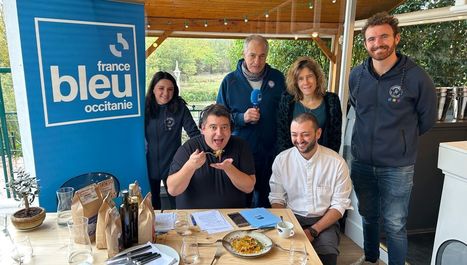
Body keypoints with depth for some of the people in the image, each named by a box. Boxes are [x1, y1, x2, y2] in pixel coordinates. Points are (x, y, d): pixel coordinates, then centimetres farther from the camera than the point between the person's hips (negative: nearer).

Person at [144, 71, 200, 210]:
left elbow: (194, 133, -9)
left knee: (177, 205, 9)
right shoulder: (145, 108, -5)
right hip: (149, 165, 2)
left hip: (172, 166, -2)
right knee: (152, 205, 21)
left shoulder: (180, 108, -9)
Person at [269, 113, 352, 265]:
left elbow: (339, 205, -5)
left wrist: (313, 231, -15)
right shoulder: (281, 159, -4)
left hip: (324, 221, -1)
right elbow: (277, 199, 2)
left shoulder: (337, 163, -8)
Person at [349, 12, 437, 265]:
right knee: (368, 217, 21)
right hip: (361, 163, 4)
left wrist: (402, 141, 10)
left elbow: (427, 120, 1)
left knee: (394, 225, 7)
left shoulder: (416, 77, -13)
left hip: (397, 168, -4)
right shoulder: (356, 75, -2)